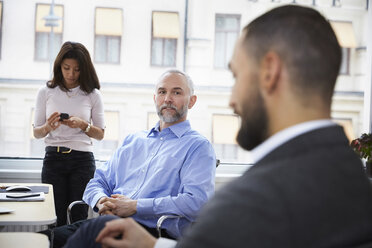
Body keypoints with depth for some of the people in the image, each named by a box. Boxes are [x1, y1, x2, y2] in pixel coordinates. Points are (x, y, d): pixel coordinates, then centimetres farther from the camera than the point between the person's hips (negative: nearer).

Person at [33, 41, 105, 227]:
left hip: (82, 160, 0)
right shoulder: (46, 92, 6)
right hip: (53, 158, 0)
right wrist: (48, 127, -13)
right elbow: (36, 132, 9)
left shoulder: (92, 94, 5)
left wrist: (83, 125, -10)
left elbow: (100, 134, 9)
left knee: (78, 217, -3)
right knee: (55, 219, -3)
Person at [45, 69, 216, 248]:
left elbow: (196, 201, -11)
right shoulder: (133, 140, 25)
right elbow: (98, 182, 24)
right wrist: (101, 200, -1)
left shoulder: (198, 147, 5)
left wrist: (135, 206, -13)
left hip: (153, 230, -5)